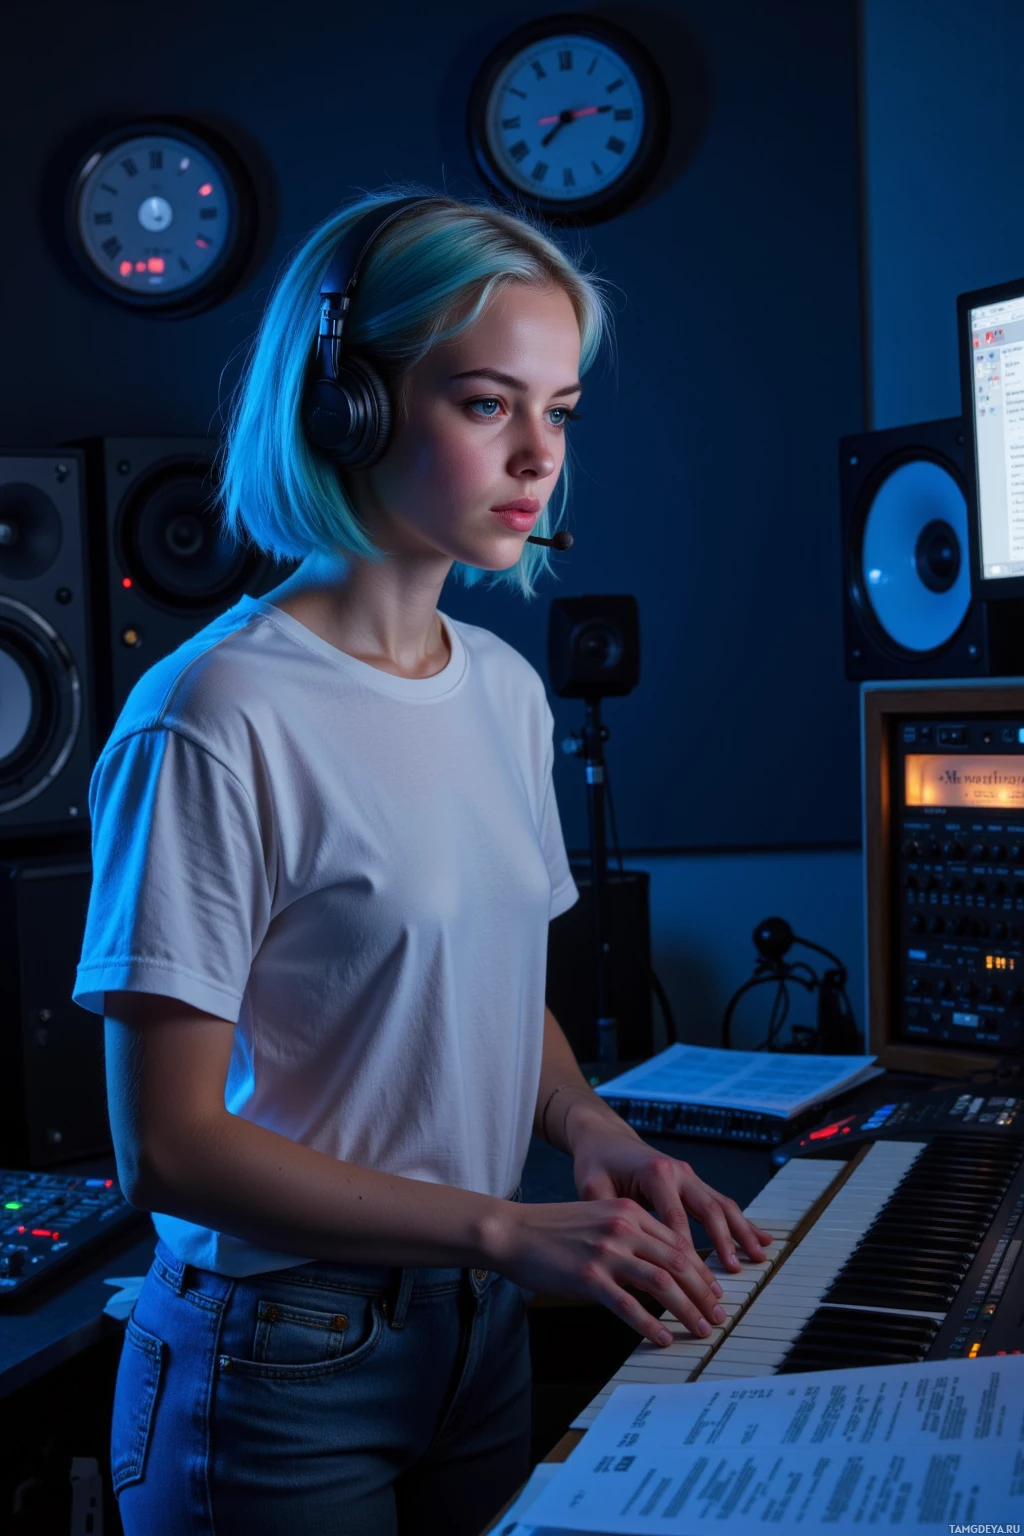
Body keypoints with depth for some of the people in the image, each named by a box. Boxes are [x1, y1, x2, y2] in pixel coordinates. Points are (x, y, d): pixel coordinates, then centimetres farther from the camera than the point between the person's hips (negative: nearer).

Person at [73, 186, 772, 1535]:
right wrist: (506, 1227, -23)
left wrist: (588, 1127, -5)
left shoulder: (506, 691, 3)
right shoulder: (217, 718, -20)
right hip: (281, 1369, -6)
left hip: (480, 1330, 7)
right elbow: (168, 1147, -19)